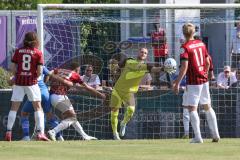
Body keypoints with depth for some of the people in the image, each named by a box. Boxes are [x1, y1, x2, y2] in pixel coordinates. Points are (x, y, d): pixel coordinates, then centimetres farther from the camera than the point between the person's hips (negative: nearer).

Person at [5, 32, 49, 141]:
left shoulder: (18, 51, 3)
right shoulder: (38, 53, -2)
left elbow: (12, 68, 0)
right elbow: (39, 71, -7)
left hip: (19, 82, 2)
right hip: (31, 82, -2)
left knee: (14, 107, 7)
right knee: (38, 107, 2)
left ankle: (8, 132, 1)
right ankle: (40, 132, -8)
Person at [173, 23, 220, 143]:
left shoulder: (185, 47, -13)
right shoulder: (201, 44, 7)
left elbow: (184, 66, -20)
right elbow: (207, 62, 12)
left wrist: (177, 82, -19)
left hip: (193, 82, -7)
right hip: (204, 80, 7)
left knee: (192, 108, -4)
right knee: (207, 106, 16)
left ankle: (198, 137, -13)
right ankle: (215, 135, 17)